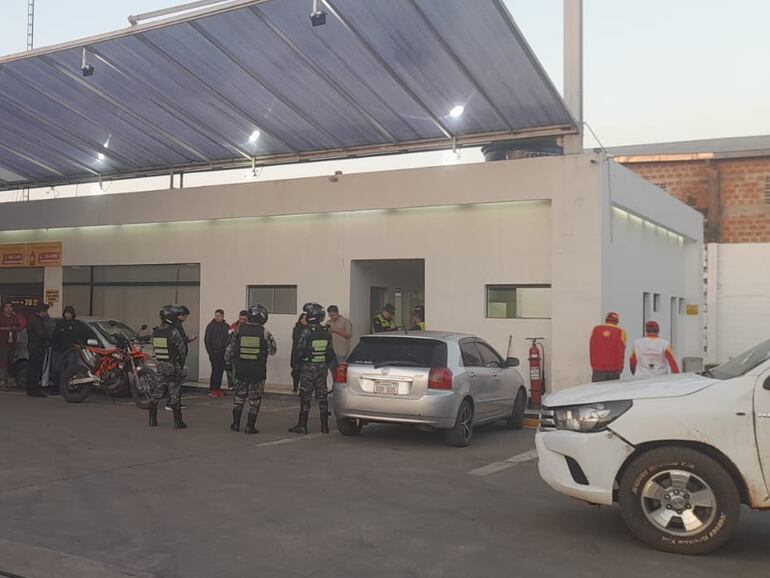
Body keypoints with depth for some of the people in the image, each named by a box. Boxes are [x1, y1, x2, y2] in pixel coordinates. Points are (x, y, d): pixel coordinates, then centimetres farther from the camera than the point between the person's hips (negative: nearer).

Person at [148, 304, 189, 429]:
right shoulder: (174, 332, -16)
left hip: (160, 366, 7)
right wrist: (182, 362, 2)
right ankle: (177, 422, 1)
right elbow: (182, 349, -12)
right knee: (175, 394, -2)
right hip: (174, 366, -6)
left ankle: (152, 420, 18)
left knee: (157, 393, 13)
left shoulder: (155, 331, 5)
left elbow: (155, 348, 10)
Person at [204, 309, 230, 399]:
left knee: (221, 371, 4)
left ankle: (218, 389, 11)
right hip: (214, 353, -4)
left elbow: (229, 339, 12)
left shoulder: (227, 326, 10)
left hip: (223, 353, 4)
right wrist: (210, 352, -9)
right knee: (215, 370, -9)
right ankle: (213, 390, -5)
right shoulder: (211, 326, -2)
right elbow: (206, 340, -3)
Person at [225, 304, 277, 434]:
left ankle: (236, 424, 22)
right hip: (258, 371, -2)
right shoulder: (265, 333, -10)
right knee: (255, 399, 8)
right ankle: (250, 426, 8)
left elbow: (230, 349, 3)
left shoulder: (239, 330, -5)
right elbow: (273, 350, -1)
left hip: (241, 369, 2)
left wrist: (228, 360, 22)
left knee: (239, 396, 18)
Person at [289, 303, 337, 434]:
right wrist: (330, 365, 19)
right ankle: (324, 426, 11)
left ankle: (302, 425, 4)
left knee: (305, 398, 1)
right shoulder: (326, 332, 3)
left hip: (308, 368, -5)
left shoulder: (306, 332, -15)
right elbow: (330, 353, 8)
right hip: (322, 368, 5)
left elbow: (300, 352, -13)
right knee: (322, 397, 9)